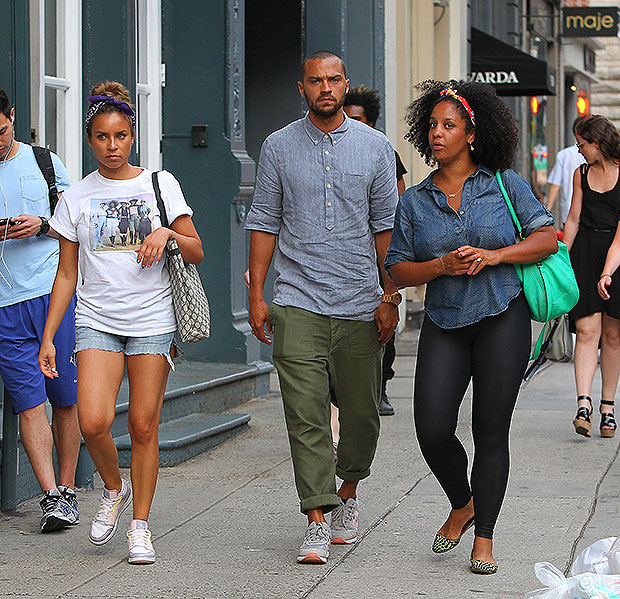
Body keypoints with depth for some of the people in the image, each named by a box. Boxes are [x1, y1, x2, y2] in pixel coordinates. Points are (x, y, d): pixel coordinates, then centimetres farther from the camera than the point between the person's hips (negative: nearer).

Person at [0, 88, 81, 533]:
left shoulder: (45, 162, 9)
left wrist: (42, 225, -6)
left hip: (56, 292, 0)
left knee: (66, 399, 2)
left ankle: (66, 489, 13)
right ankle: (50, 496, -8)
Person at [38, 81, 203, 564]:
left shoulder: (159, 184, 5)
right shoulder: (76, 198, 8)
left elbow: (196, 253, 5)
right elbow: (67, 274, 10)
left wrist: (168, 233, -15)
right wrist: (48, 337, 6)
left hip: (152, 323, -1)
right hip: (96, 320, 1)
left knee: (144, 426, -2)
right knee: (94, 422, -17)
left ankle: (141, 525, 12)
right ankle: (114, 489, 13)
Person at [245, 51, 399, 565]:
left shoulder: (374, 147, 6)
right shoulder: (278, 147, 5)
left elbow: (386, 226, 7)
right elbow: (264, 222, 8)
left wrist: (391, 297, 2)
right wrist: (256, 295, 3)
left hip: (360, 305, 1)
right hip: (298, 303, -1)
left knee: (361, 412, 9)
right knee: (306, 414, -10)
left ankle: (348, 493, 33)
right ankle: (318, 522, -9)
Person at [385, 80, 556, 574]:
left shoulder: (504, 183, 2)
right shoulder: (414, 202, 8)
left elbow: (547, 237, -1)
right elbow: (398, 270, 6)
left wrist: (493, 256, -14)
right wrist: (442, 266, -12)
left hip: (502, 317, -2)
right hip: (444, 324, 2)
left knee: (491, 432, -1)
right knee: (433, 429, -9)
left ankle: (484, 538, 10)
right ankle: (462, 505, 21)